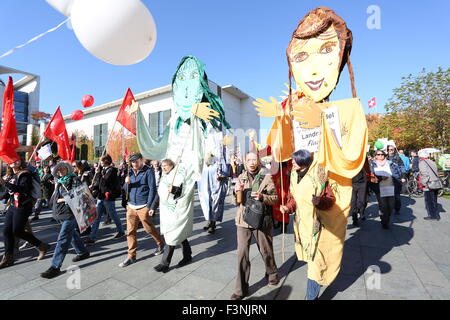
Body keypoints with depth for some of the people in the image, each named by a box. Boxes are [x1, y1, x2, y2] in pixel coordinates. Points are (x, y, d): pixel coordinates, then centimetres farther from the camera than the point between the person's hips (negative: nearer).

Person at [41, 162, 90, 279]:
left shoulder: (74, 180, -9)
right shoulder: (59, 182, 15)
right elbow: (54, 198, 19)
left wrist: (62, 199, -13)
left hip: (70, 213, -9)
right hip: (61, 213, 9)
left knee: (63, 239, -7)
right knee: (72, 234, 20)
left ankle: (55, 267, 0)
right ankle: (83, 252, 37)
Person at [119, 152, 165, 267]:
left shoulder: (148, 171, -8)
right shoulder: (131, 172, 10)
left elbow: (152, 189, -11)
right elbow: (127, 189, 14)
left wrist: (149, 206, -15)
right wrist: (127, 183, -9)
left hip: (143, 206, -5)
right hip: (131, 206, 6)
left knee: (149, 229, 8)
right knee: (130, 232, 8)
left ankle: (160, 244, 33)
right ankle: (131, 256, 21)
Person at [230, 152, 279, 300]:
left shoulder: (266, 177, -5)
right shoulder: (241, 177, 4)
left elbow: (275, 198, -3)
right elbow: (236, 201, 9)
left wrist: (262, 197, -22)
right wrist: (236, 192, -12)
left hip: (261, 220, -2)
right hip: (243, 220, 2)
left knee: (266, 251, 17)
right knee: (242, 254, 4)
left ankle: (272, 273, 47)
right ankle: (241, 289, 20)